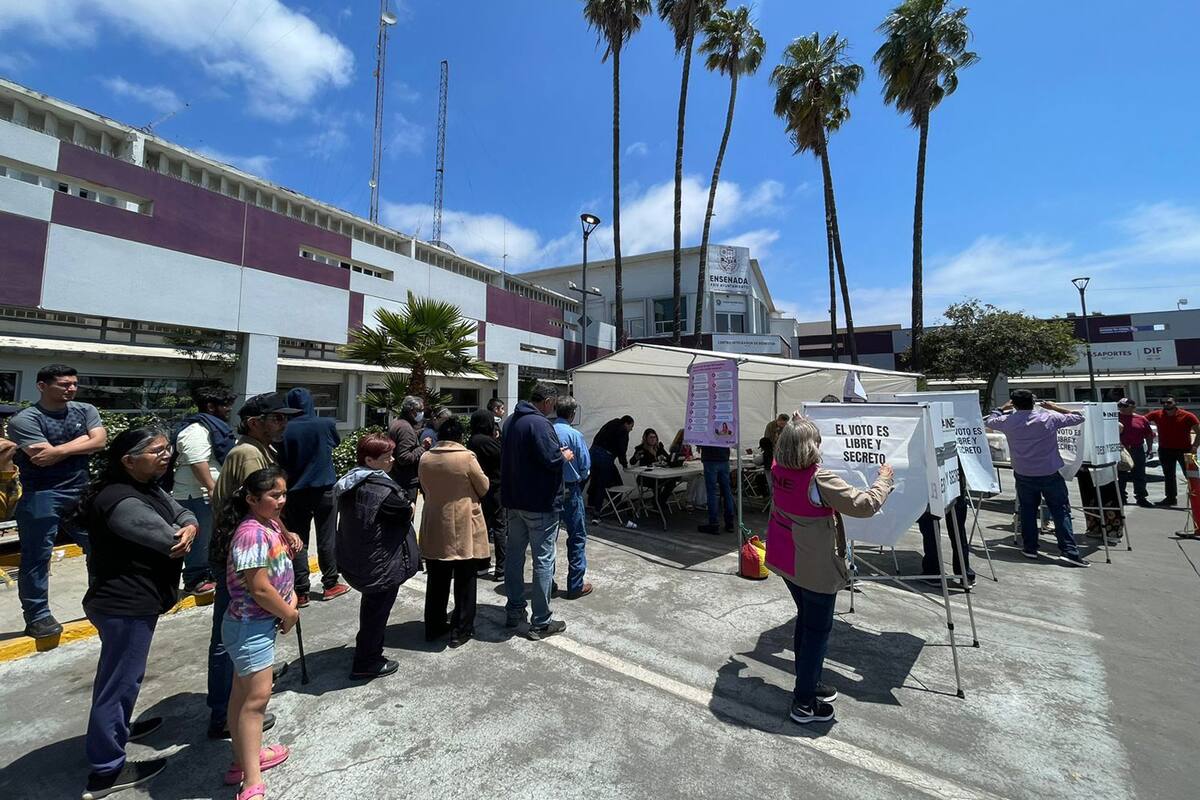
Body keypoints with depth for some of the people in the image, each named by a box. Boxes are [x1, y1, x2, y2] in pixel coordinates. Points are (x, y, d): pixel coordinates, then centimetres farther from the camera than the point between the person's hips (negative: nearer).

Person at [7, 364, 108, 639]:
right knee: (36, 557, 4)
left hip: (83, 492, 5)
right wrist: (83, 439, -8)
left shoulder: (85, 410, 5)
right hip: (41, 496, -4)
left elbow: (100, 441, -6)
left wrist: (59, 450, -13)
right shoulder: (25, 419, -10)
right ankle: (37, 615, 16)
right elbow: (43, 459, -17)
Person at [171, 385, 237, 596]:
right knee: (200, 537, -2)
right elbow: (197, 462, -25)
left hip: (209, 494, 10)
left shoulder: (213, 426, 16)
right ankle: (195, 582, 9)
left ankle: (208, 575, 27)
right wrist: (212, 488, -25)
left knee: (210, 537, 17)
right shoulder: (196, 429, -17)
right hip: (197, 495, -10)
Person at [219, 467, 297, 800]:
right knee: (257, 695, -4)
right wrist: (290, 615, -12)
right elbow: (260, 589, -26)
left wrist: (291, 597, 1)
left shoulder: (272, 525, 3)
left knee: (244, 691, 21)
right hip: (250, 625, -9)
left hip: (264, 622, 9)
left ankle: (246, 755, 37)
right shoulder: (251, 534, -26)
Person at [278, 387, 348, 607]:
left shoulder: (285, 430, -10)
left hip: (296, 492, 0)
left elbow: (280, 462, -5)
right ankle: (330, 585, 21)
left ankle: (301, 592, 11)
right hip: (324, 489, 0)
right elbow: (336, 442, 12)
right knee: (327, 539, 11)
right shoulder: (327, 424, -9)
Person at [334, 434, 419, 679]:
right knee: (377, 609, 9)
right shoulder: (382, 487, -26)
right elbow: (408, 512, -16)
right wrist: (409, 506, 6)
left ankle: (368, 651, 47)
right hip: (380, 564, -9)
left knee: (371, 604, 28)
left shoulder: (350, 481, 2)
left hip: (353, 558, 9)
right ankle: (366, 664, 24)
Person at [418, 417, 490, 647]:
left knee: (437, 580, 18)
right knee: (464, 581, 10)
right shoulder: (466, 457, -17)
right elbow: (484, 488, -7)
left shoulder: (425, 459, -3)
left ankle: (434, 627, 30)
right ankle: (461, 630, 18)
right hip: (464, 528, -4)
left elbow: (425, 489, 10)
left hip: (435, 528, 4)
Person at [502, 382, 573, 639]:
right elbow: (551, 460, -26)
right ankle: (540, 623, 11)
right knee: (543, 560, 2)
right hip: (540, 504, -9)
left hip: (514, 500, 9)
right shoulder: (539, 423, -19)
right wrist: (565, 455, -3)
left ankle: (514, 611, 30)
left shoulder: (511, 421, 9)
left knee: (515, 554, 17)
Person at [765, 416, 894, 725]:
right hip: (815, 567, -7)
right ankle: (804, 703, 18)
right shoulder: (819, 480, -26)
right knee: (818, 629, 8)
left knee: (806, 618, 24)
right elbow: (864, 505, -22)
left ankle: (809, 683, 40)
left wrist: (795, 430, 23)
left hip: (785, 559, 8)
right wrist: (883, 479, -6)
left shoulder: (777, 470, -6)